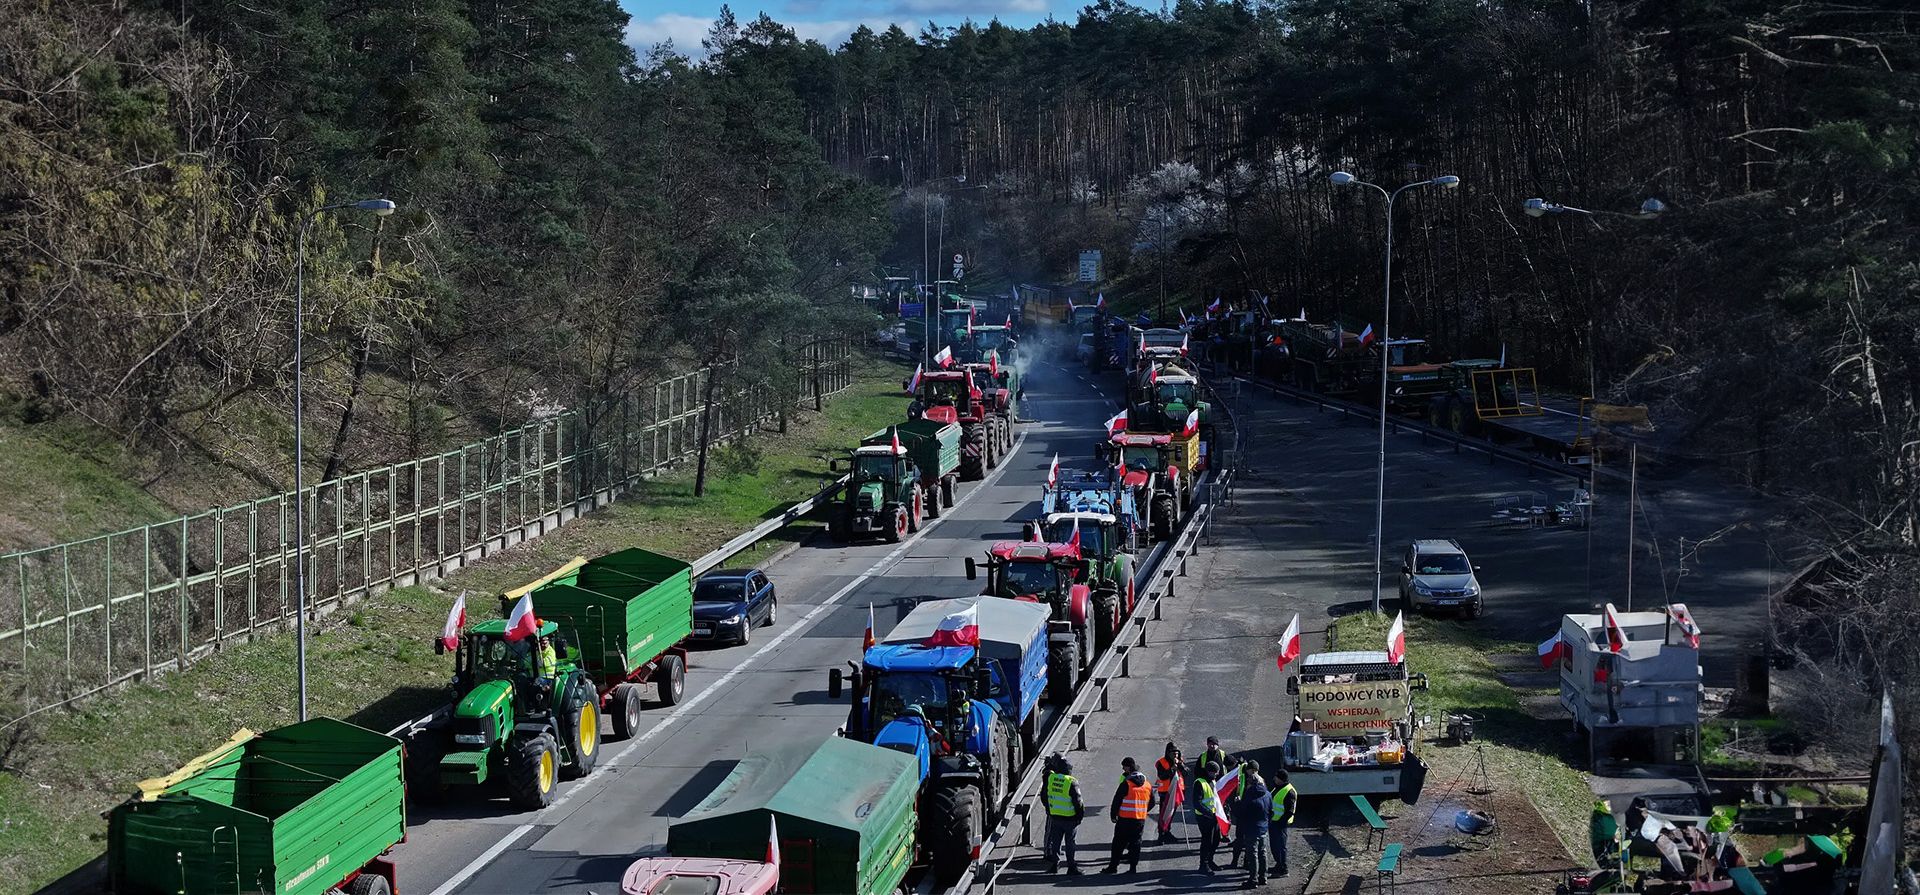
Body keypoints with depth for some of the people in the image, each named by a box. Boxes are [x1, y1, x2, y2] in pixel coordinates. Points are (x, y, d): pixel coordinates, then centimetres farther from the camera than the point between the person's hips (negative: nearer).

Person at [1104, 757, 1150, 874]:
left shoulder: (1126, 784, -12)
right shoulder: (1147, 785, 7)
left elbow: (1117, 800, -11)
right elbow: (1152, 802, 16)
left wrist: (1113, 815, -1)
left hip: (1125, 819, -5)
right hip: (1141, 819, 5)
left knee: (1119, 843, 4)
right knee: (1135, 843, 10)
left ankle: (1113, 866, 7)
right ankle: (1133, 867, 8)